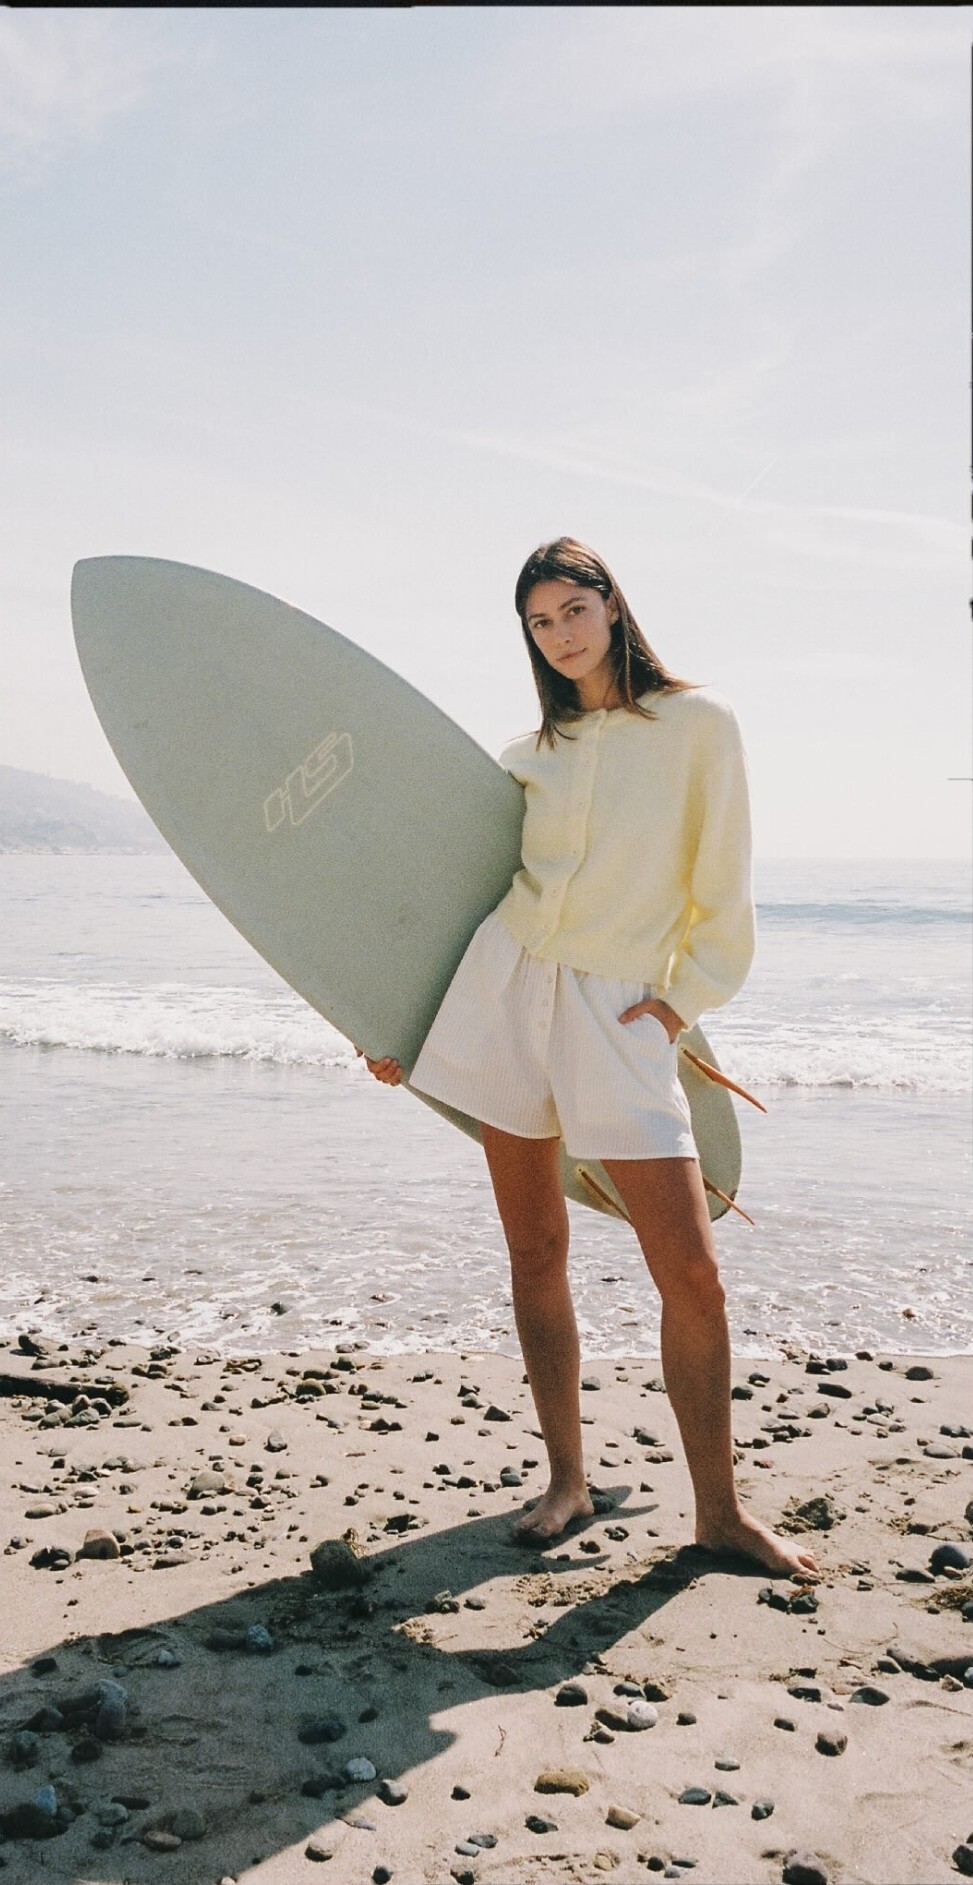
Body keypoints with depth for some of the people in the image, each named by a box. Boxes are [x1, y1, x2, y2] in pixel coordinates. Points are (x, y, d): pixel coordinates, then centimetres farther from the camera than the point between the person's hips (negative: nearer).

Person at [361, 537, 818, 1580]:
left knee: (691, 1271, -6)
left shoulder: (697, 723, 1)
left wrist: (684, 998, -3)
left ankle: (719, 1511, 9)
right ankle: (567, 1477, 22)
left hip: (619, 1014, -3)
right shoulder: (532, 752, 12)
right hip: (504, 987, 3)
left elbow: (721, 888, 2)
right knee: (535, 1249, 7)